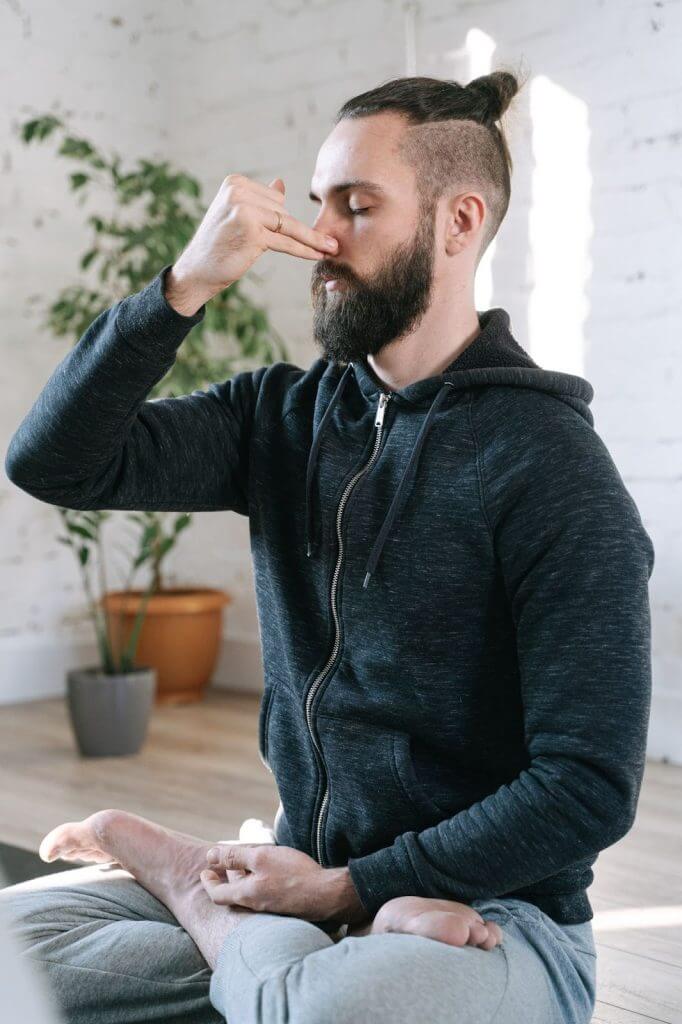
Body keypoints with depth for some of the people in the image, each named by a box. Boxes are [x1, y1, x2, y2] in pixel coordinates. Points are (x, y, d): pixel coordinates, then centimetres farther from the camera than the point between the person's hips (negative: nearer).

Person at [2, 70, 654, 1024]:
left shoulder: (553, 469, -13)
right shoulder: (287, 414, 4)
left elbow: (589, 789, -16)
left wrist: (349, 886, -15)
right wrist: (186, 285, -16)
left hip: (485, 910, -4)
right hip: (301, 875, 5)